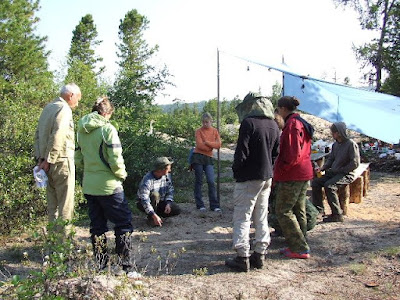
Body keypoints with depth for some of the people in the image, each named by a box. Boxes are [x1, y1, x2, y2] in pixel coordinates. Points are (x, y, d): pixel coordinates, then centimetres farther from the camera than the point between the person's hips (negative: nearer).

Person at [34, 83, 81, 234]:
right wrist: (48, 160, -18)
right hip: (62, 160, -8)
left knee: (52, 203, 15)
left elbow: (38, 134, 16)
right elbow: (57, 136, -21)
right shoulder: (64, 109, -11)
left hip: (48, 162, 9)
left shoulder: (48, 107, 16)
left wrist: (39, 157, 13)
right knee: (65, 204, -1)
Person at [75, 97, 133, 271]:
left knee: (97, 226, 15)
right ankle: (124, 265, 5)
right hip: (108, 186, -7)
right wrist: (122, 174, -2)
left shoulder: (82, 131, 7)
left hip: (89, 186, 7)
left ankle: (101, 265, 22)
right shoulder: (107, 128, -14)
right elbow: (115, 159, -18)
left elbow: (78, 159, 13)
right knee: (123, 223, 6)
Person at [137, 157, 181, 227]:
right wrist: (154, 215, -42)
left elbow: (170, 190, 0)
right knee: (155, 194, -37)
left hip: (161, 202, 5)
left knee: (177, 210, -17)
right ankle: (151, 218, -16)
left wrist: (168, 203, -18)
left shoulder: (167, 175, -9)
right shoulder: (147, 180, -30)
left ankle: (157, 214, 6)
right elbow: (144, 200, -35)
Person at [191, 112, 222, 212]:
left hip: (208, 158, 3)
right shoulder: (199, 131, -1)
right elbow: (200, 145, -12)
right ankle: (200, 205, 10)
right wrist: (212, 146, -4)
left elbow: (218, 144, -4)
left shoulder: (215, 131, 10)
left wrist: (207, 142, -12)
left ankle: (215, 205, -1)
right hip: (198, 157, -2)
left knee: (211, 182, -5)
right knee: (199, 181, 3)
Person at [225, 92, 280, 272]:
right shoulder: (273, 125, 8)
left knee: (242, 217, 1)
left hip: (248, 178, -7)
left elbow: (242, 152, -19)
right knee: (261, 218, 14)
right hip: (267, 177, 8)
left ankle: (242, 258, 4)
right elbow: (276, 153, 12)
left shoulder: (248, 123, -15)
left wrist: (235, 169, -3)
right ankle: (260, 255, 21)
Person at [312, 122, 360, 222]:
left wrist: (339, 170, -14)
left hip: (346, 174, -8)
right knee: (315, 182, -8)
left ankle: (337, 215, -23)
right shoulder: (335, 144, 13)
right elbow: (330, 159, 20)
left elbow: (355, 163, -16)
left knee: (329, 185, -31)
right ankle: (319, 210, -3)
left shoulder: (351, 144, -11)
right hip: (333, 173, 8)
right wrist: (322, 168, 1)